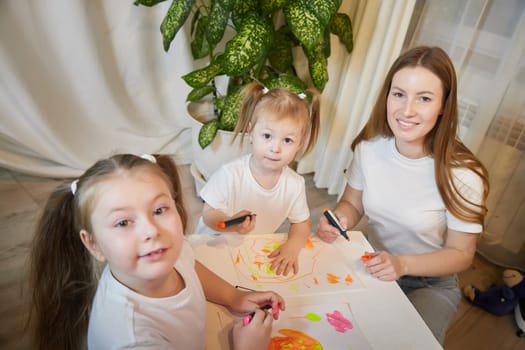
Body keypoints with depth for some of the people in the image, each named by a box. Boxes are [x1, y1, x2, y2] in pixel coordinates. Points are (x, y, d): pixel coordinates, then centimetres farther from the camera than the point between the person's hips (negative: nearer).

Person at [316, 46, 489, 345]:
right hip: (374, 266, 3)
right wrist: (338, 219, -22)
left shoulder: (463, 175, -25)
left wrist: (403, 264, -28)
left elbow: (461, 254, -12)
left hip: (430, 283, -2)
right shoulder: (369, 147, -15)